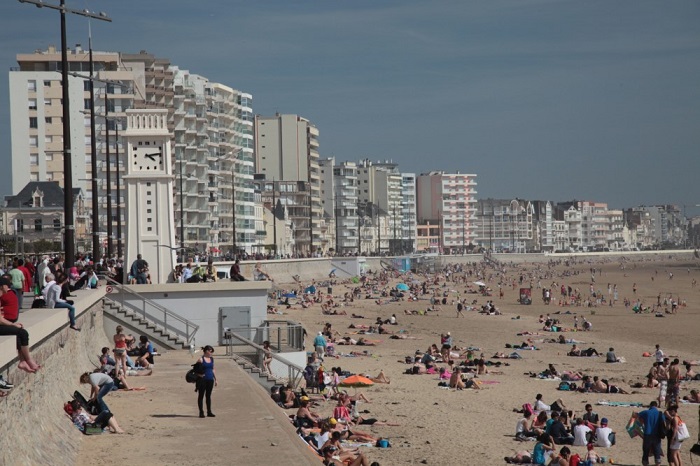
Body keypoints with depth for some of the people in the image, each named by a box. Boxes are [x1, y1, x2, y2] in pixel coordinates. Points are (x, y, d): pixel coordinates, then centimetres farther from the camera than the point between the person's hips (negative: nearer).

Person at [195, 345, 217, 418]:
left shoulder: (211, 359, 12)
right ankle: (201, 412, 6)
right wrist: (199, 374, -21)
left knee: (208, 395, 10)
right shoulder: (201, 359, -8)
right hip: (202, 379, -6)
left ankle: (209, 412, 15)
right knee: (201, 395, 2)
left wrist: (215, 379, 17)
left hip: (210, 380, 6)